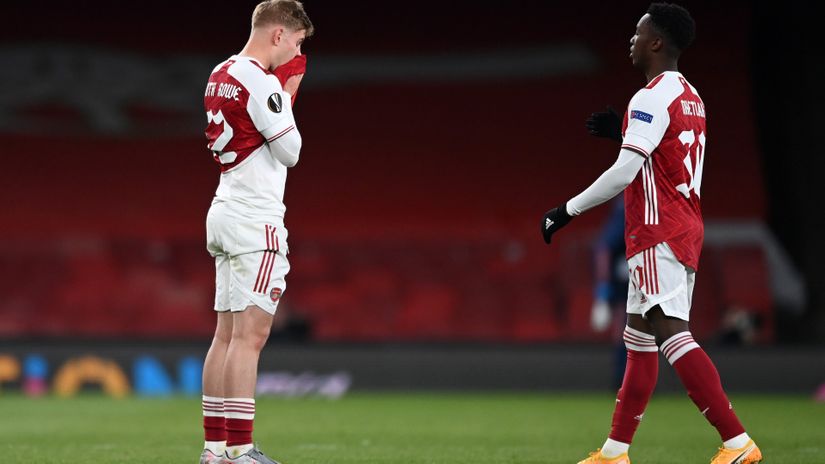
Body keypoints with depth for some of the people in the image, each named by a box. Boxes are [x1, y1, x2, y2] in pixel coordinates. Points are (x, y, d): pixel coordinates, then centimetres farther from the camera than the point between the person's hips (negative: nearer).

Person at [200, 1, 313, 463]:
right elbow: (290, 151, -10)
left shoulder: (220, 75, 14)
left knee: (227, 334, 9)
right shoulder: (261, 83, -14)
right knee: (250, 335, -10)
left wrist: (282, 96, 12)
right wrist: (287, 95, 0)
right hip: (255, 220, -9)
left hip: (225, 213, 9)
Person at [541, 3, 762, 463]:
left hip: (658, 235, -10)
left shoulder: (651, 98, -14)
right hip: (686, 231, 10)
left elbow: (624, 173, -19)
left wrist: (567, 210, -12)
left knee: (672, 334, -16)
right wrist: (623, 131, 25)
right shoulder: (691, 98, 15)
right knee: (639, 340, 13)